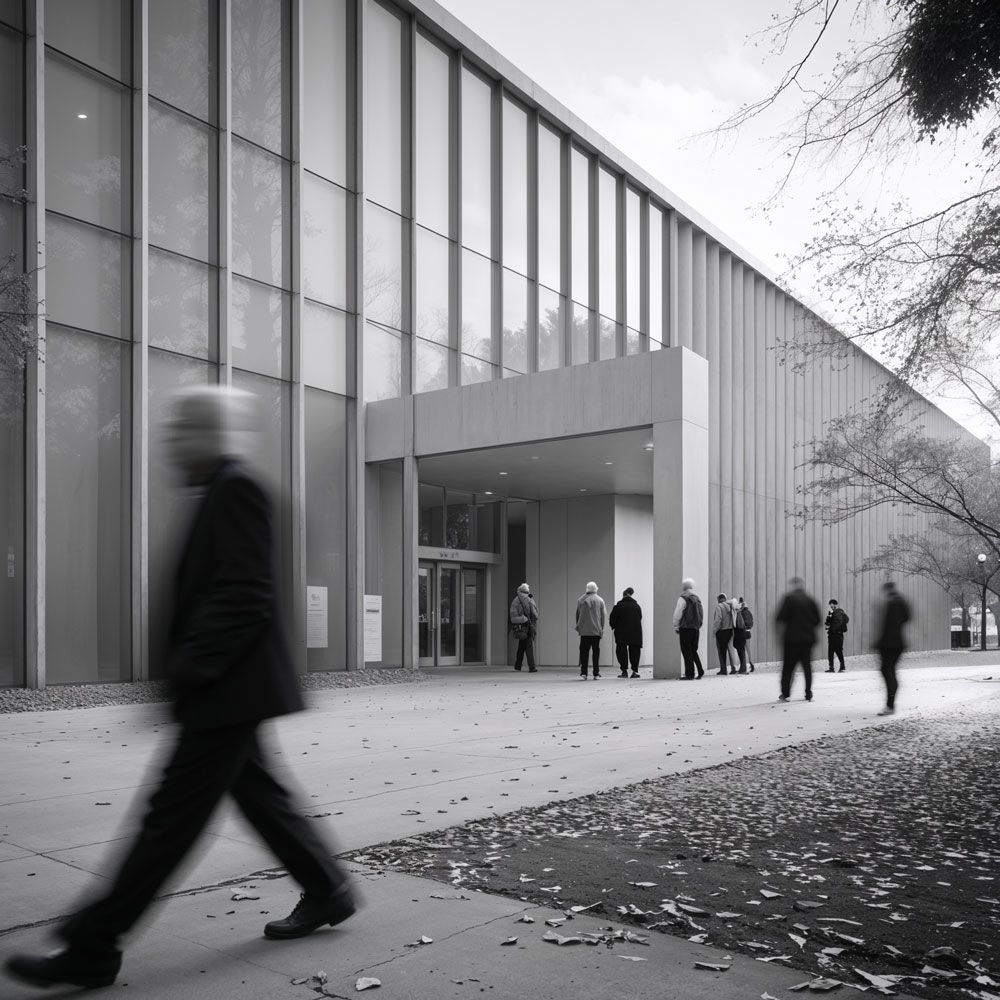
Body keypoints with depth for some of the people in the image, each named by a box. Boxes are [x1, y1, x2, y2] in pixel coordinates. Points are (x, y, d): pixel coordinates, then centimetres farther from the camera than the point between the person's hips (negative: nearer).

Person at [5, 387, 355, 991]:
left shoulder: (235, 489, -14)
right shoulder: (224, 492, 16)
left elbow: (246, 595, -22)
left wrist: (191, 665, -20)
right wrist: (184, 666, 15)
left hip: (229, 690, -10)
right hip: (229, 690, 10)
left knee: (173, 815, -3)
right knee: (257, 794, 17)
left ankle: (92, 948, 5)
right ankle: (328, 893, 29)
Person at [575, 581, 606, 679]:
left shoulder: (580, 600, 4)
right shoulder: (600, 600, 0)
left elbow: (577, 615, 9)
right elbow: (604, 616, 0)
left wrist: (578, 627, 17)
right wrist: (602, 628, 7)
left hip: (584, 631, 1)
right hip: (596, 631, -1)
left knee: (583, 651, 4)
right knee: (596, 651, 5)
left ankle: (583, 672, -5)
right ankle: (596, 673, 5)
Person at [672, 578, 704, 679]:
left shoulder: (683, 598, -9)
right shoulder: (697, 598, 12)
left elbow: (677, 614, -10)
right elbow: (702, 615, 15)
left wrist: (676, 627, -1)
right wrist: (698, 625, 18)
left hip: (685, 628, -7)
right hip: (696, 629, 7)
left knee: (687, 652, -2)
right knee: (693, 651, 17)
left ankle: (689, 674, -3)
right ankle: (700, 671, 10)